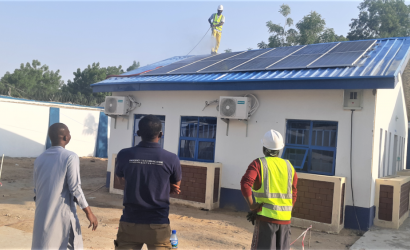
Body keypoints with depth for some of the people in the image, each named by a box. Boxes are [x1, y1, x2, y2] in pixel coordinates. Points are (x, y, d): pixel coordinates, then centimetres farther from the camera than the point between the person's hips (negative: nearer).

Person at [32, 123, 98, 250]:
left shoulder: (39, 159, 8)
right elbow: (75, 188, -14)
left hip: (42, 217, 6)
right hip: (63, 216, -5)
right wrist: (89, 212, -8)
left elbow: (36, 190, 13)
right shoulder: (70, 157, -11)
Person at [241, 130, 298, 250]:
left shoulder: (259, 164, -3)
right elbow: (293, 196, 7)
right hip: (285, 219, 4)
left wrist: (251, 205, -11)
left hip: (267, 218, -4)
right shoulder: (289, 167, 10)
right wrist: (284, 212, 9)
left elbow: (245, 183, -19)